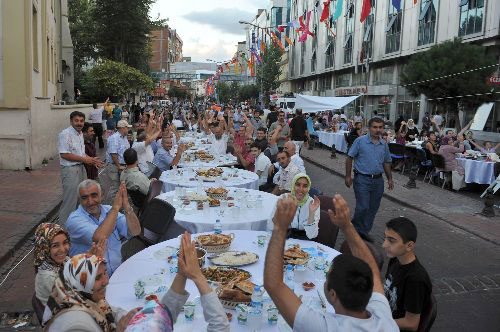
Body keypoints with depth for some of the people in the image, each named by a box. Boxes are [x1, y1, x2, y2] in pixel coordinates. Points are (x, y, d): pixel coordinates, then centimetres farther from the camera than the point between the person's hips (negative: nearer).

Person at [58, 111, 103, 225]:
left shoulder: (80, 134, 14)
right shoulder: (65, 134, -15)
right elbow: (64, 154, -21)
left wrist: (91, 160, 6)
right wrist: (84, 159, -17)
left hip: (81, 168, 9)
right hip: (70, 170, -9)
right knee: (70, 200, -4)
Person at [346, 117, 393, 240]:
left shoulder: (384, 144, 9)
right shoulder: (360, 141, -7)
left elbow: (386, 162, 19)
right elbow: (349, 158, -5)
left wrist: (390, 178, 16)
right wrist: (348, 176, -8)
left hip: (378, 180, 5)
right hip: (362, 179, -5)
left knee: (373, 208, 9)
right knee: (363, 207, -9)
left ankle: (364, 231, 23)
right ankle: (354, 228, 15)